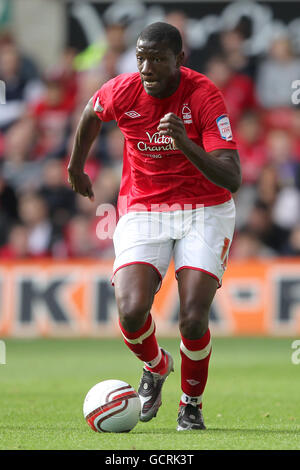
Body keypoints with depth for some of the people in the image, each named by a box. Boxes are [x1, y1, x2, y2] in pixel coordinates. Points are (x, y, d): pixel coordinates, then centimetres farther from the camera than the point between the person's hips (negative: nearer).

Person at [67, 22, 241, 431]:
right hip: (142, 210, 2)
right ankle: (155, 367, 17)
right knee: (131, 312, -20)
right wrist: (76, 166, 29)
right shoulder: (122, 92, -9)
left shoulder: (205, 95, -18)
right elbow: (92, 113, 18)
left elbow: (232, 179, -26)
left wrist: (186, 144, -41)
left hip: (205, 211, -2)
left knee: (193, 320, -18)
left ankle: (191, 403, 13)